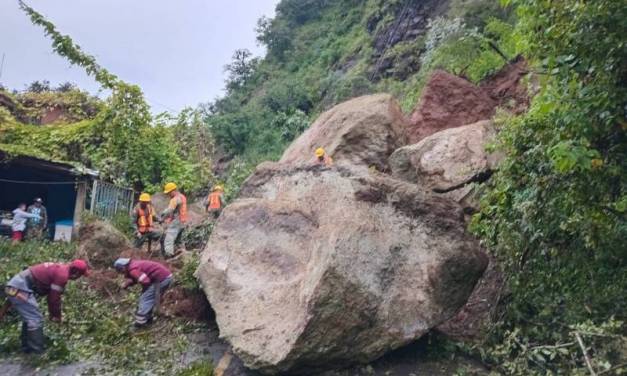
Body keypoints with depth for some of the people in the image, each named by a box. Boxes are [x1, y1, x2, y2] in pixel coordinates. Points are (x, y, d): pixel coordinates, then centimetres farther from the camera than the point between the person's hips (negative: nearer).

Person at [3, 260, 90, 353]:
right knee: (36, 320, -7)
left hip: (15, 286, 11)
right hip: (20, 289, -11)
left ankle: (27, 349, 31)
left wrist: (52, 313, 28)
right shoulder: (62, 275, -17)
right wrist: (57, 316, 5)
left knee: (29, 318, 21)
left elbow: (52, 295, 24)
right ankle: (37, 353, -2)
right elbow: (55, 297, -11)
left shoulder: (60, 269, 15)